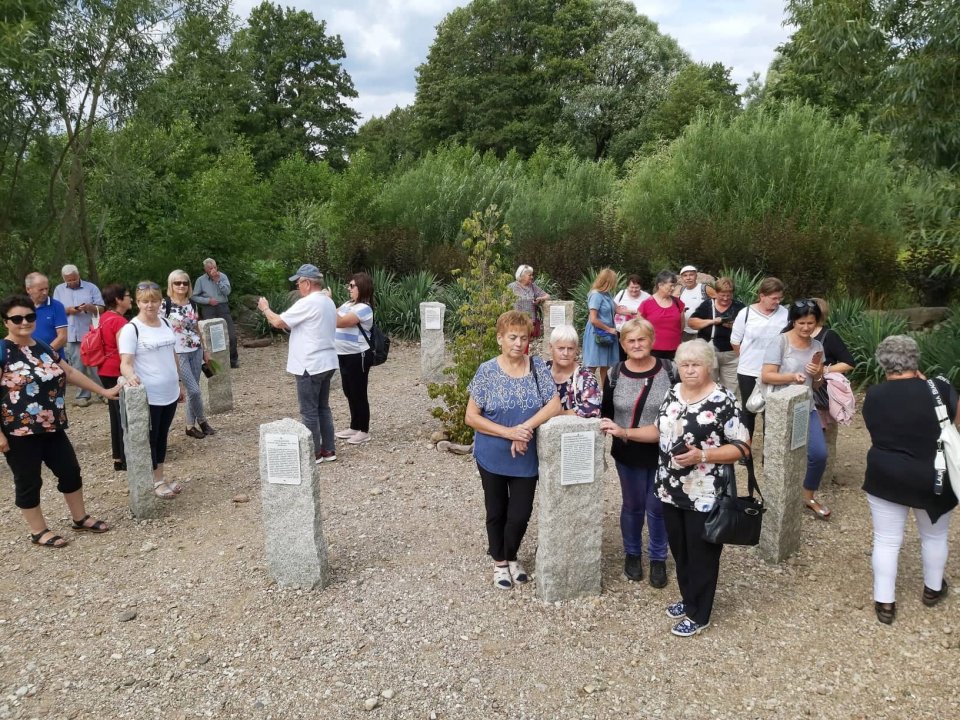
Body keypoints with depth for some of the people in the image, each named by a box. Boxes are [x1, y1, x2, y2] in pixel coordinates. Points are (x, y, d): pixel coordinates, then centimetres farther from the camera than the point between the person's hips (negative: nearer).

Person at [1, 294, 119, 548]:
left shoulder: (44, 348, 9)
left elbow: (70, 372, 19)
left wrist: (103, 391, 19)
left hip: (52, 427, 7)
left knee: (70, 470, 14)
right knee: (28, 482, 7)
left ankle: (80, 518, 31)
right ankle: (39, 532, 22)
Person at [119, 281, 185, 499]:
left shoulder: (166, 323, 7)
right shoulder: (131, 329, -13)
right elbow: (125, 363, -19)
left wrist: (179, 382, 19)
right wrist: (130, 376, -40)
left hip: (169, 393, 6)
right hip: (148, 396, -6)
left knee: (162, 437, 16)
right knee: (150, 439, 6)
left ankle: (161, 478, 27)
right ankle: (155, 482, 18)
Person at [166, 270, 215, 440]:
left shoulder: (192, 304, 7)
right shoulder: (165, 305, -10)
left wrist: (205, 350, 15)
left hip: (196, 351, 5)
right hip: (179, 354, -5)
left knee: (193, 390, 9)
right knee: (194, 390, -8)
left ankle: (191, 426, 20)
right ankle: (202, 421, 15)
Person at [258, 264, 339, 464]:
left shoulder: (307, 303, -18)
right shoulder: (328, 302, 12)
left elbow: (278, 322, -13)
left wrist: (265, 308, 3)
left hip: (310, 366, -9)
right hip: (326, 363, 9)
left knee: (309, 411, 0)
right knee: (323, 407, 15)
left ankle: (314, 453, 7)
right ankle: (328, 450, 19)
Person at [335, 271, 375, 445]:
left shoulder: (364, 308, -18)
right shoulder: (348, 304, 11)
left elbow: (339, 322, -26)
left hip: (357, 356, -9)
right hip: (344, 355, 9)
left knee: (358, 393, -1)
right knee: (349, 392, 16)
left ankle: (364, 431, 10)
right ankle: (354, 427, 28)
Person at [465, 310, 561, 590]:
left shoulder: (538, 367, -4)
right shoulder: (487, 371, -10)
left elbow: (554, 404, -11)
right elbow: (471, 417, -11)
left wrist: (525, 427, -23)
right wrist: (509, 432, -21)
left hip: (526, 458, 1)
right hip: (493, 458, -1)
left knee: (521, 513, 8)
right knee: (497, 511, 15)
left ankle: (511, 557, 37)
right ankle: (499, 562, 37)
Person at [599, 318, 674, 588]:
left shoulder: (669, 370, -8)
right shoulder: (615, 374, -3)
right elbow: (606, 413, 6)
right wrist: (612, 432, -1)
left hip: (662, 453, -1)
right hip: (628, 454, 1)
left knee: (657, 507, 9)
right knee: (632, 505, 15)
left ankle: (658, 558, 29)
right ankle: (632, 554, 35)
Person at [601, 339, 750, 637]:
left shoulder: (723, 400, -15)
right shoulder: (673, 392, 5)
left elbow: (742, 446, -15)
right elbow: (660, 430, 14)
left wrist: (702, 456, -25)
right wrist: (623, 432, 5)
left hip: (704, 495, -6)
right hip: (671, 490, 6)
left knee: (701, 554, 9)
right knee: (679, 550, 20)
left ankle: (699, 615, 26)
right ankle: (688, 598, 41)